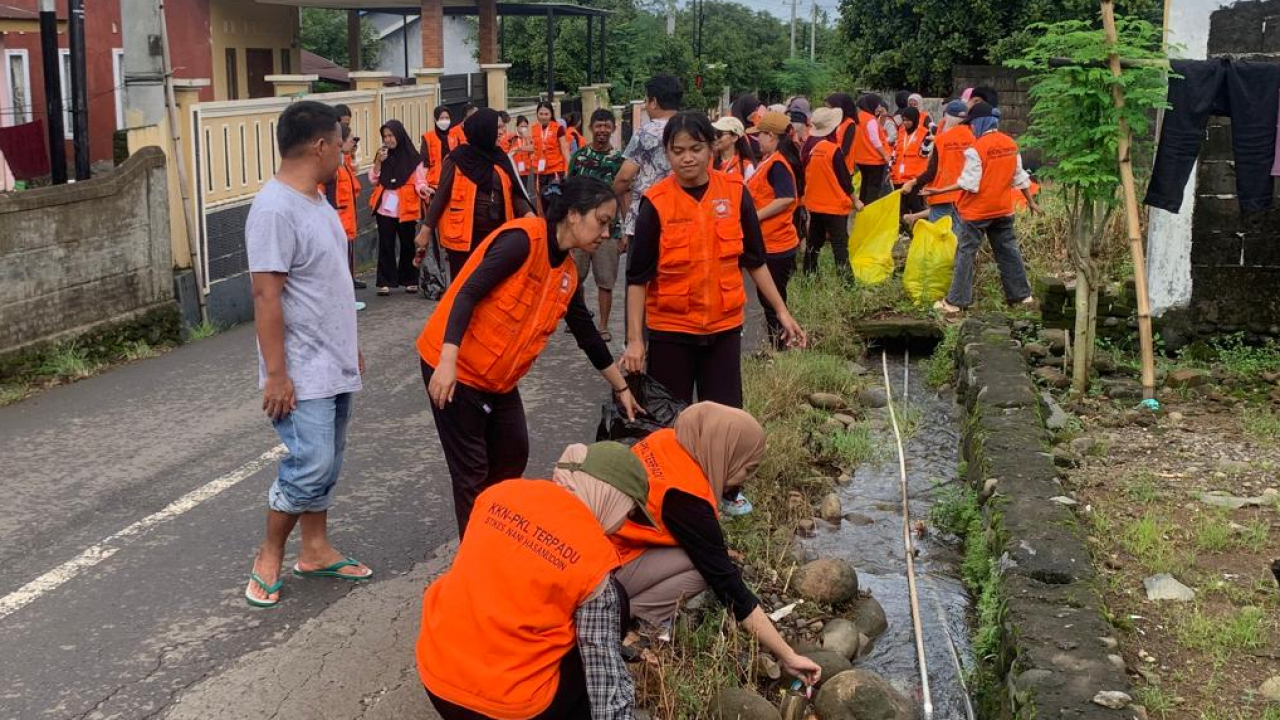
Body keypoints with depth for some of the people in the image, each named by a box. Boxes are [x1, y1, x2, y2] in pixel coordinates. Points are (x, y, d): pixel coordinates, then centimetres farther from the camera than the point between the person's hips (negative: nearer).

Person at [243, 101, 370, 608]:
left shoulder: (315, 200, 11)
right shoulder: (275, 210, -20)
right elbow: (266, 295, -22)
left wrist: (350, 347, 23)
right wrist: (276, 374, -23)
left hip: (336, 365, 9)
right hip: (304, 372, -9)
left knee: (326, 463, 15)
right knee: (310, 466, -9)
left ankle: (315, 550, 26)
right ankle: (269, 557, 9)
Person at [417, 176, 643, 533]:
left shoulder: (568, 273, 6)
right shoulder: (523, 239, -19)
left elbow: (588, 335, 17)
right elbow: (467, 294, -24)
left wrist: (622, 388, 24)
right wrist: (448, 361, -32)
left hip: (500, 379, 9)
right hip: (454, 369, -8)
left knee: (513, 457, 14)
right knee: (472, 471, -1)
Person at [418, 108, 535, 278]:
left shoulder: (500, 158, 8)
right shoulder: (458, 160, -6)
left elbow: (513, 193, 6)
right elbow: (441, 195, -3)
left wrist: (527, 213, -12)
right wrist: (426, 229, -6)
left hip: (496, 234, 5)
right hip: (463, 235, -4)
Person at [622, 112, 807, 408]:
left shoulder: (735, 192, -3)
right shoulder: (656, 203, -9)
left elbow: (754, 261, 7)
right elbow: (638, 278, -6)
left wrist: (781, 311, 6)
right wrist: (635, 339, -11)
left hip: (724, 326, 2)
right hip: (670, 329, -2)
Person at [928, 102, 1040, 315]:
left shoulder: (977, 149, -18)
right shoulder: (1010, 144, 3)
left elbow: (968, 183, -19)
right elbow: (1020, 177, 10)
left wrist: (940, 191, -15)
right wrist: (1031, 201, 20)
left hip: (977, 210, -6)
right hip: (1003, 209, 6)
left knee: (965, 253, 0)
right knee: (1008, 251, 15)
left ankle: (956, 301, 0)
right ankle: (1021, 295, 22)